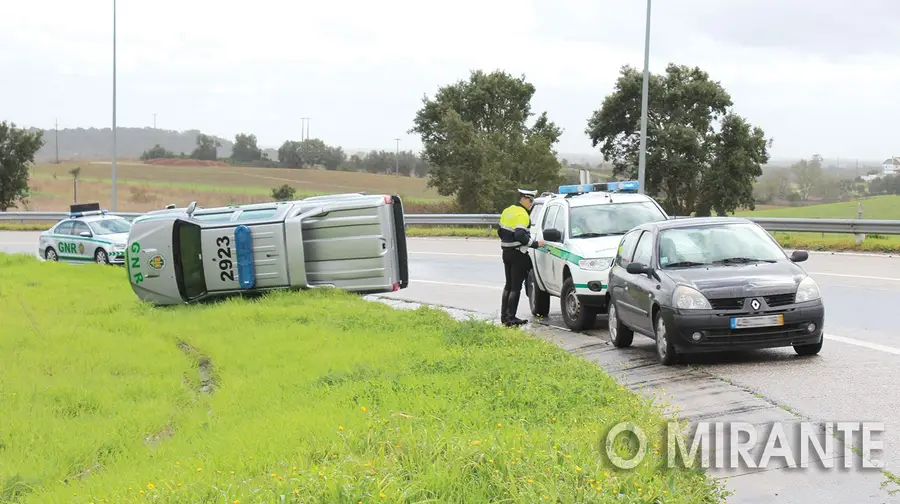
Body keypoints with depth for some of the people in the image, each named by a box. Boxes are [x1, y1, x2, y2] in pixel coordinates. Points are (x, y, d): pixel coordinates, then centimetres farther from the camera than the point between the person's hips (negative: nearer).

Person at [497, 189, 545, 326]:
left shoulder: (507, 211, 12)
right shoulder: (522, 214, -16)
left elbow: (500, 231, 19)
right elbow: (520, 235, -27)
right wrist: (535, 243, -21)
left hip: (506, 252, 9)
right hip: (518, 254, -9)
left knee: (508, 285, 16)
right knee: (516, 286, -4)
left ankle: (504, 315, 18)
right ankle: (511, 318, -5)